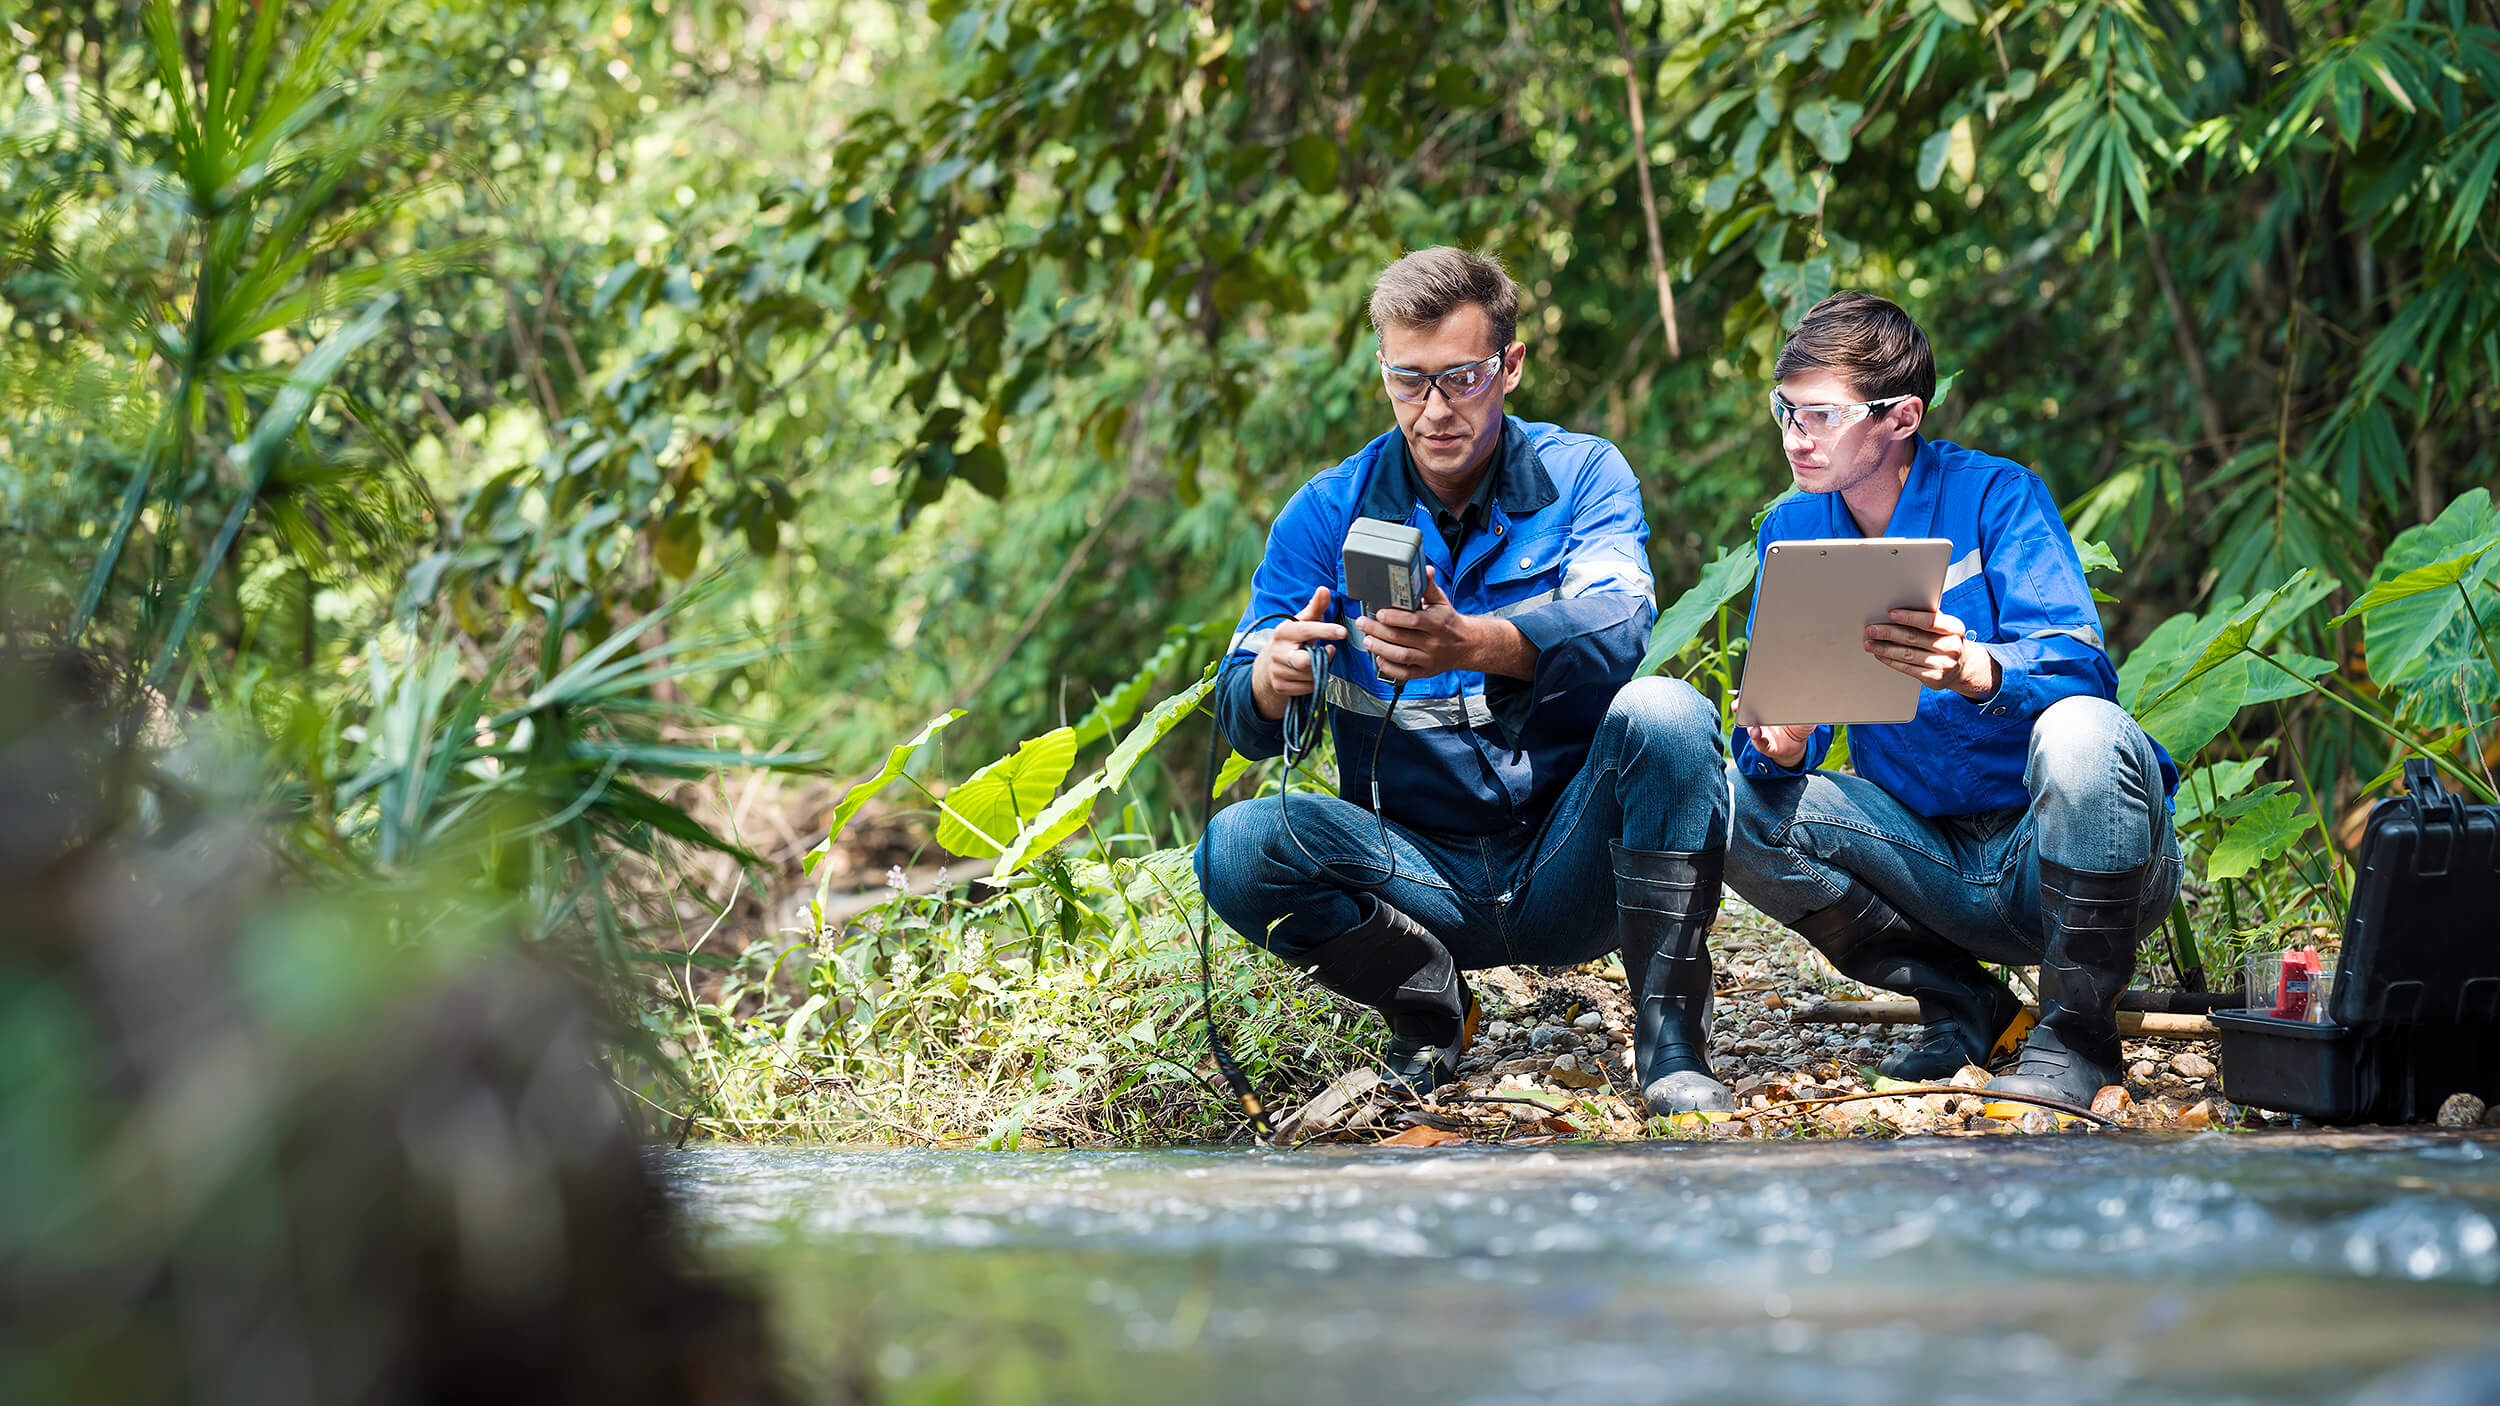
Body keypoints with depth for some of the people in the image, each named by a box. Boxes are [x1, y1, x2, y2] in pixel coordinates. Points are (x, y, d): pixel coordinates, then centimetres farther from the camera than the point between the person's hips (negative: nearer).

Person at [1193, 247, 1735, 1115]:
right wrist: (1273, 681, -29)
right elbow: (1245, 727, -2)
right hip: (1422, 875, 2)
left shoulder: (1582, 475, -1)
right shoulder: (1329, 513, 2)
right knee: (1236, 851, -25)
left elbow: (1619, 628, -22)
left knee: (1663, 713, -29)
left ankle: (1670, 1040, -18)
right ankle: (1429, 1004, 2)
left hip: (1568, 870, -1)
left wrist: (1471, 645, -43)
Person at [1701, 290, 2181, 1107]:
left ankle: (2075, 1037, -20)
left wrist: (1975, 669, -46)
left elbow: (2083, 670, -24)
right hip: (1939, 871, 5)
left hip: (2058, 856, -5)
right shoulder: (1792, 532, 4)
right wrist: (1776, 747, -26)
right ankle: (1964, 1009, -1)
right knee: (1740, 802, -15)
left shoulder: (1992, 495, -11)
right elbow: (1775, 728, 0)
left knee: (2082, 730, -36)